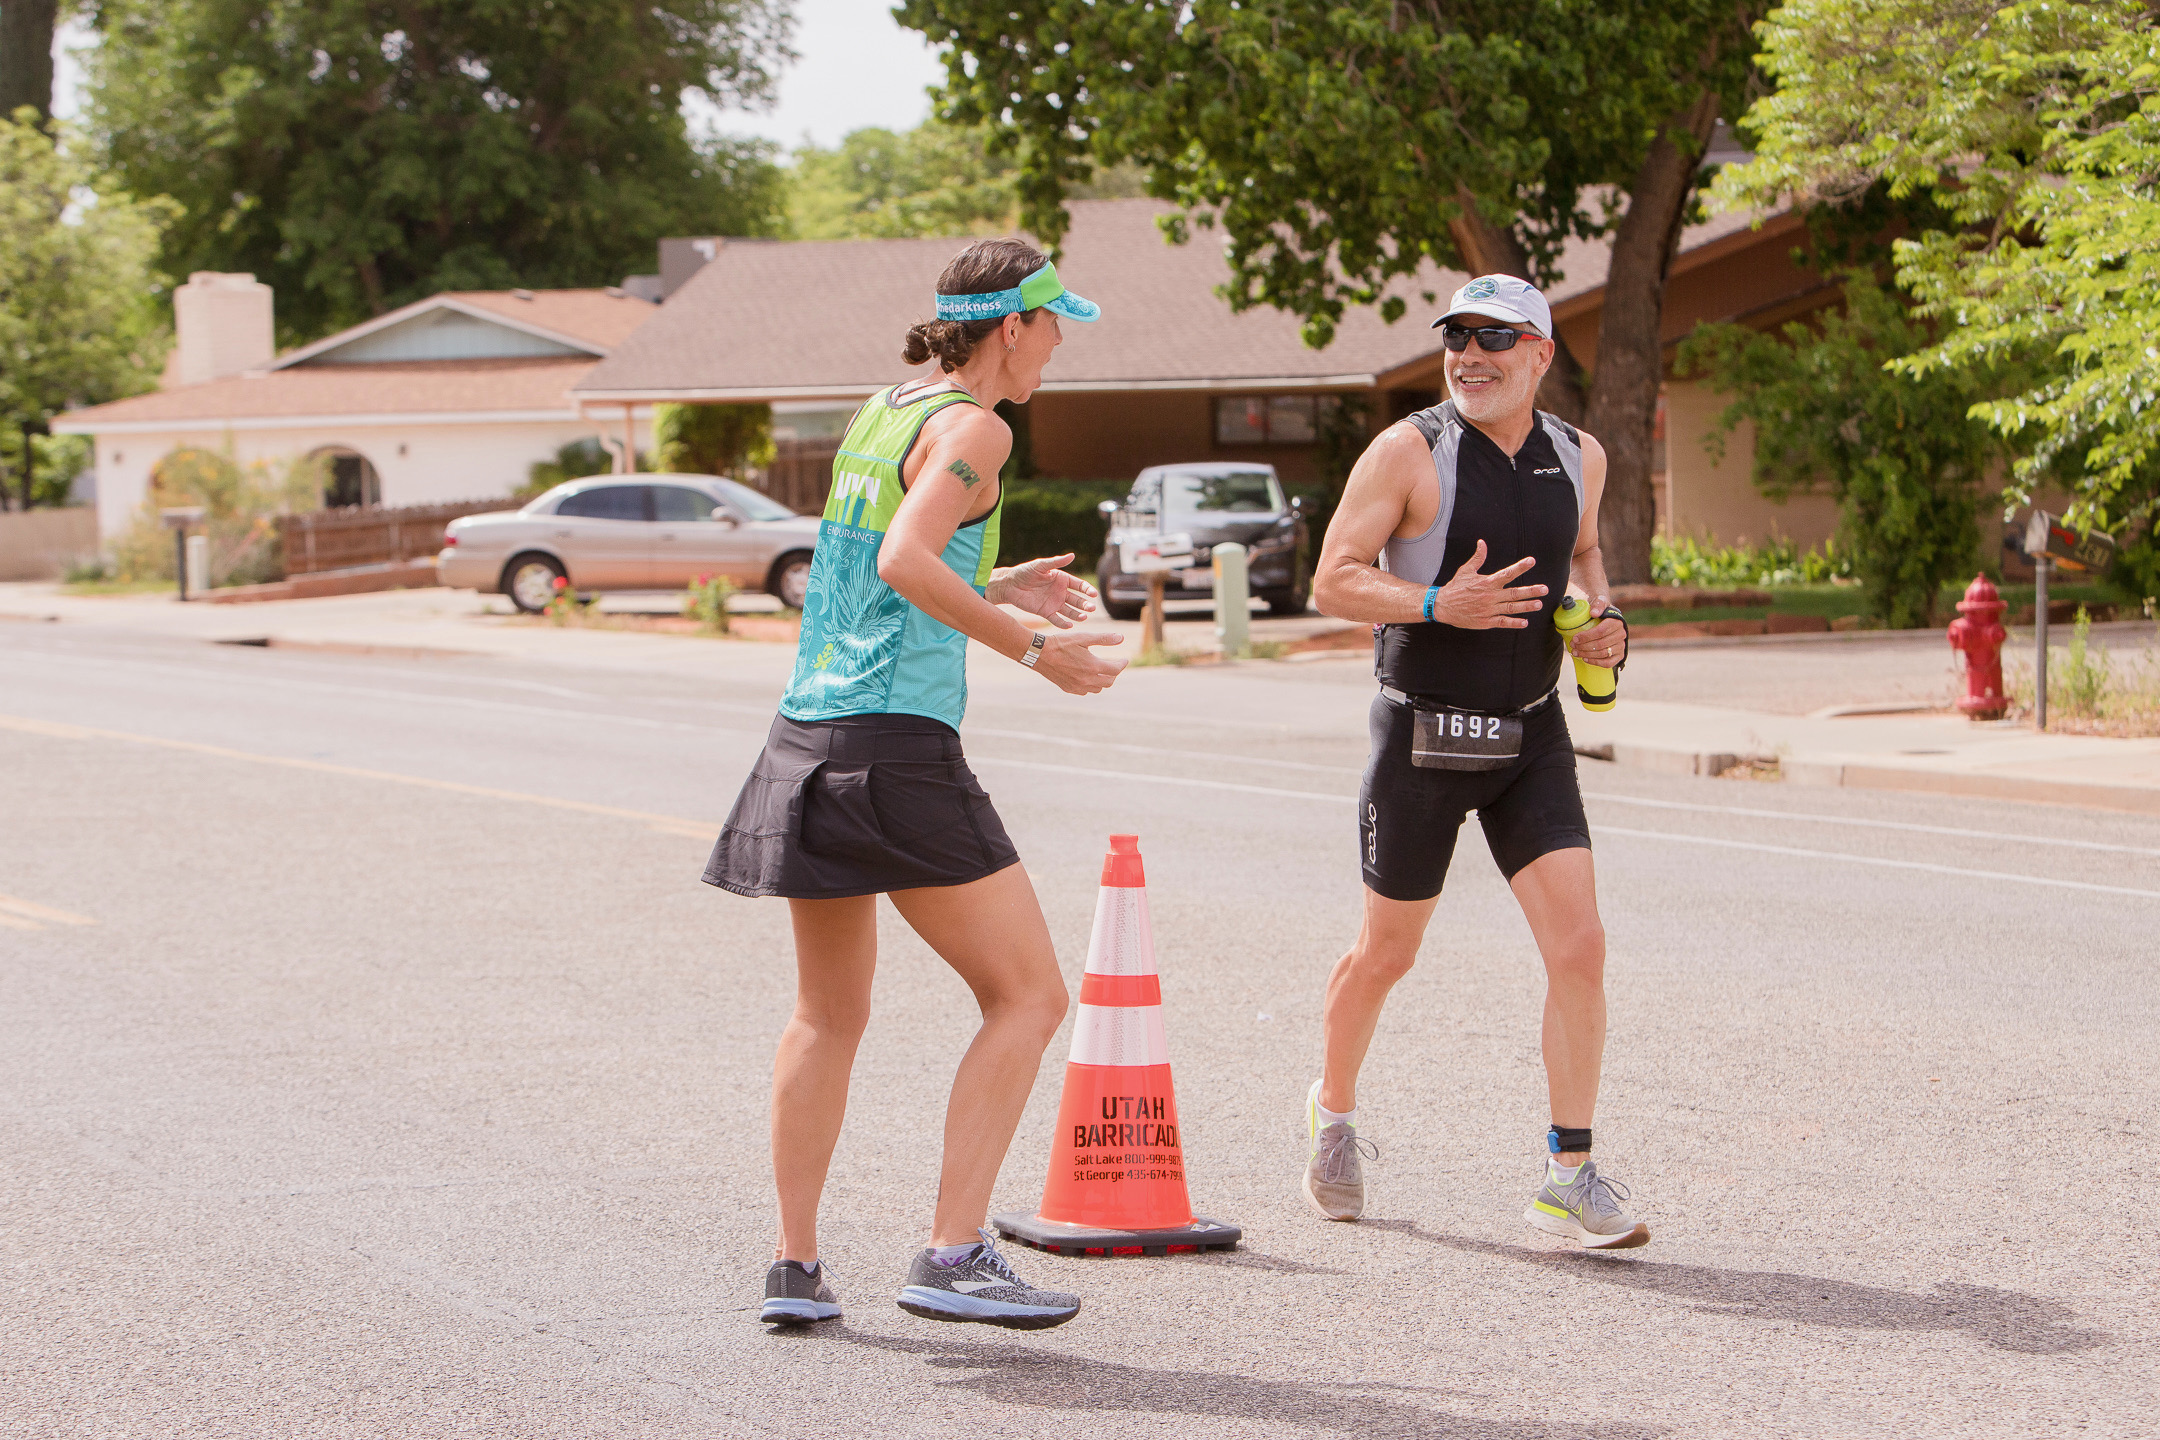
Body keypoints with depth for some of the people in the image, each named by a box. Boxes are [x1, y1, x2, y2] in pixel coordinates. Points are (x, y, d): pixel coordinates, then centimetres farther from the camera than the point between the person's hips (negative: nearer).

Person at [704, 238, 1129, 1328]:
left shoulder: (879, 412, 16)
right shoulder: (973, 426, -8)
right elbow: (905, 563, -23)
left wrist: (998, 586, 29)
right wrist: (1032, 650, -18)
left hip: (807, 740, 9)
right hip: (899, 747, -9)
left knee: (828, 1015, 18)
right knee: (1028, 997, -3)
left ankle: (794, 1266, 18)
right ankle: (952, 1256, -10)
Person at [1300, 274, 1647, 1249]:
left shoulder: (1579, 458, 4)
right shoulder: (1407, 453, -11)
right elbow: (1333, 581, -12)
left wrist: (1605, 620, 3)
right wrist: (1440, 604, -27)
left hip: (1530, 734, 3)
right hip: (1422, 733, -3)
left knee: (1577, 946, -10)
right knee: (1387, 952, 9)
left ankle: (1569, 1176, -2)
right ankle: (1333, 1109, 37)